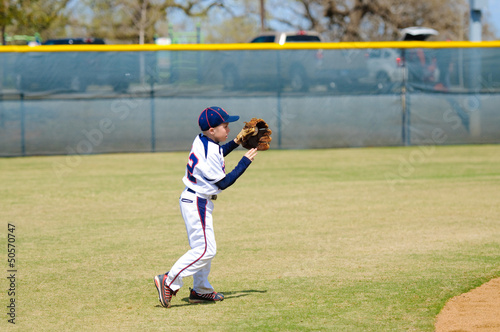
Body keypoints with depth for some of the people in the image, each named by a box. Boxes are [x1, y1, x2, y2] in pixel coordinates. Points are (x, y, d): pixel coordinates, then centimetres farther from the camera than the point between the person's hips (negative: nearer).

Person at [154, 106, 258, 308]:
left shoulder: (201, 140, 4)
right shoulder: (210, 152, -24)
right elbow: (223, 183, -19)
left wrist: (236, 142, 17)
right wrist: (245, 162, -15)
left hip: (192, 200, 11)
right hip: (198, 203, -11)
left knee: (201, 248, 18)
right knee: (205, 250, -11)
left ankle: (201, 290, 25)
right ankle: (169, 282, -12)